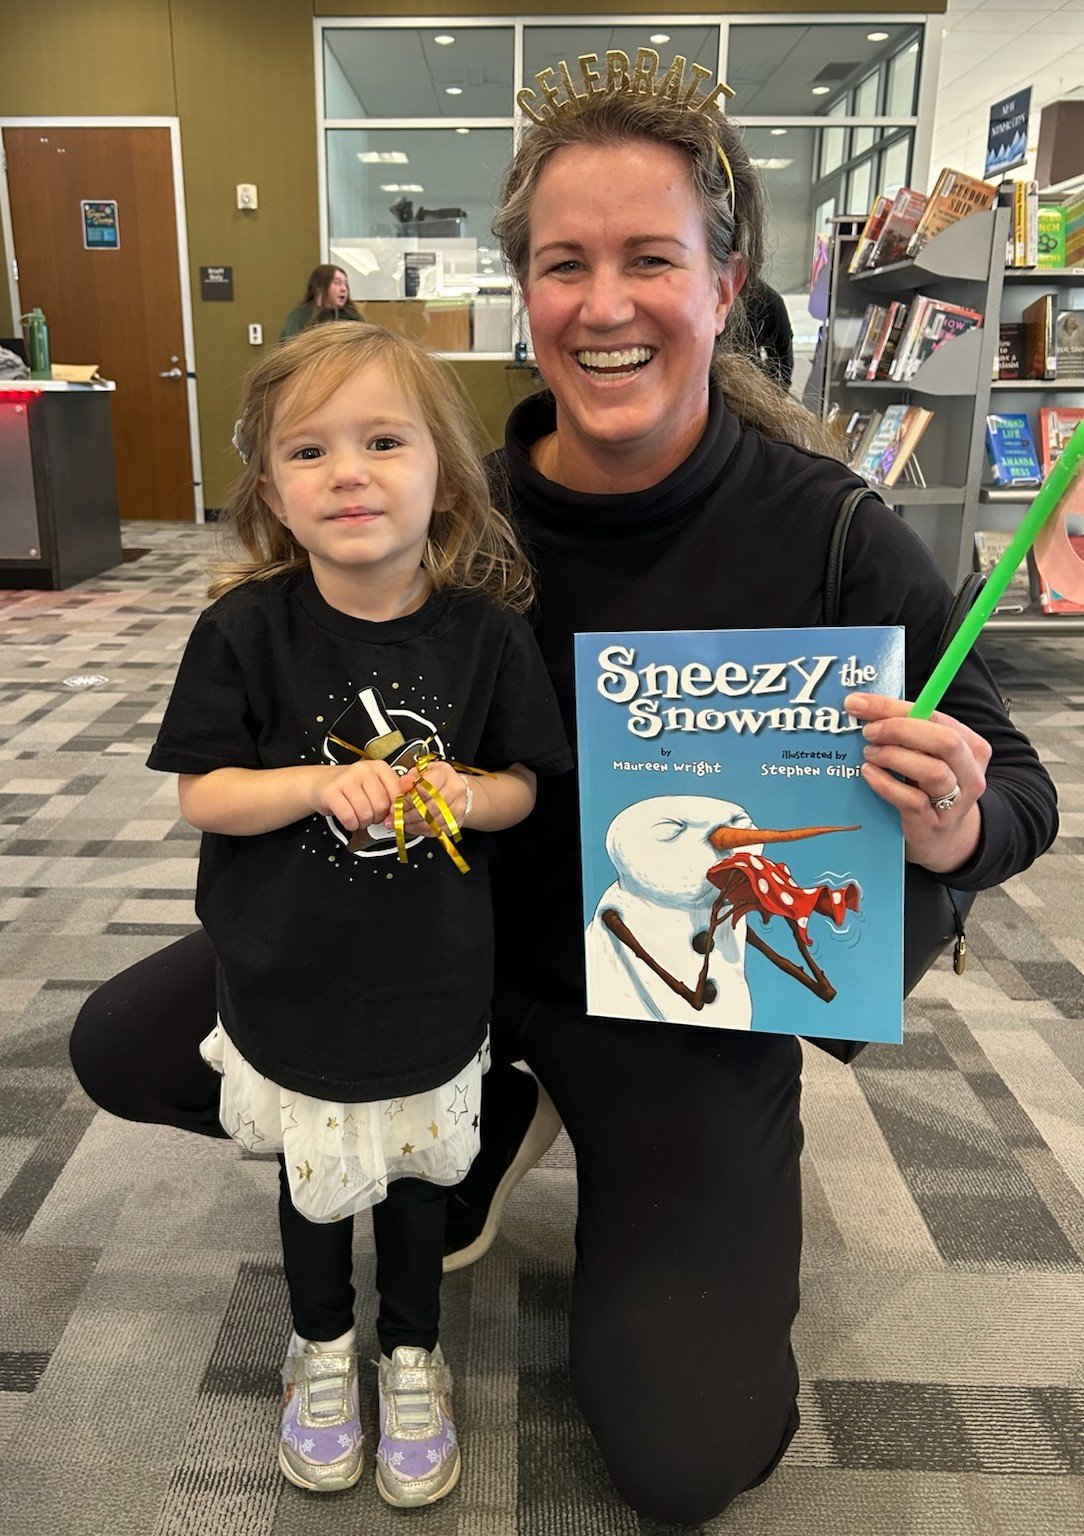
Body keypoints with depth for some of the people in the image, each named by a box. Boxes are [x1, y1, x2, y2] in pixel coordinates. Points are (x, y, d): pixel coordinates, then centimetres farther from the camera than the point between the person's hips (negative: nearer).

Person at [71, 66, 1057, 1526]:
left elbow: (1018, 788, -12)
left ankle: (687, 1204, 27)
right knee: (120, 1044, 1)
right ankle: (487, 1125, 18)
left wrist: (953, 827, -35)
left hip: (687, 1009, -2)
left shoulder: (829, 532, -20)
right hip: (457, 931, 3)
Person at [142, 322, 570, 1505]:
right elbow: (200, 794, -11)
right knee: (312, 1173, 22)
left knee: (415, 1166, 22)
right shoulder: (247, 630, -15)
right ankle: (320, 1344, 52)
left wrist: (463, 796, -24)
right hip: (290, 983, 0)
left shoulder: (485, 632, -13)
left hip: (432, 984, 1)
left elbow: (524, 784, -2)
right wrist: (324, 784, -27)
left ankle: (411, 1354, 49)